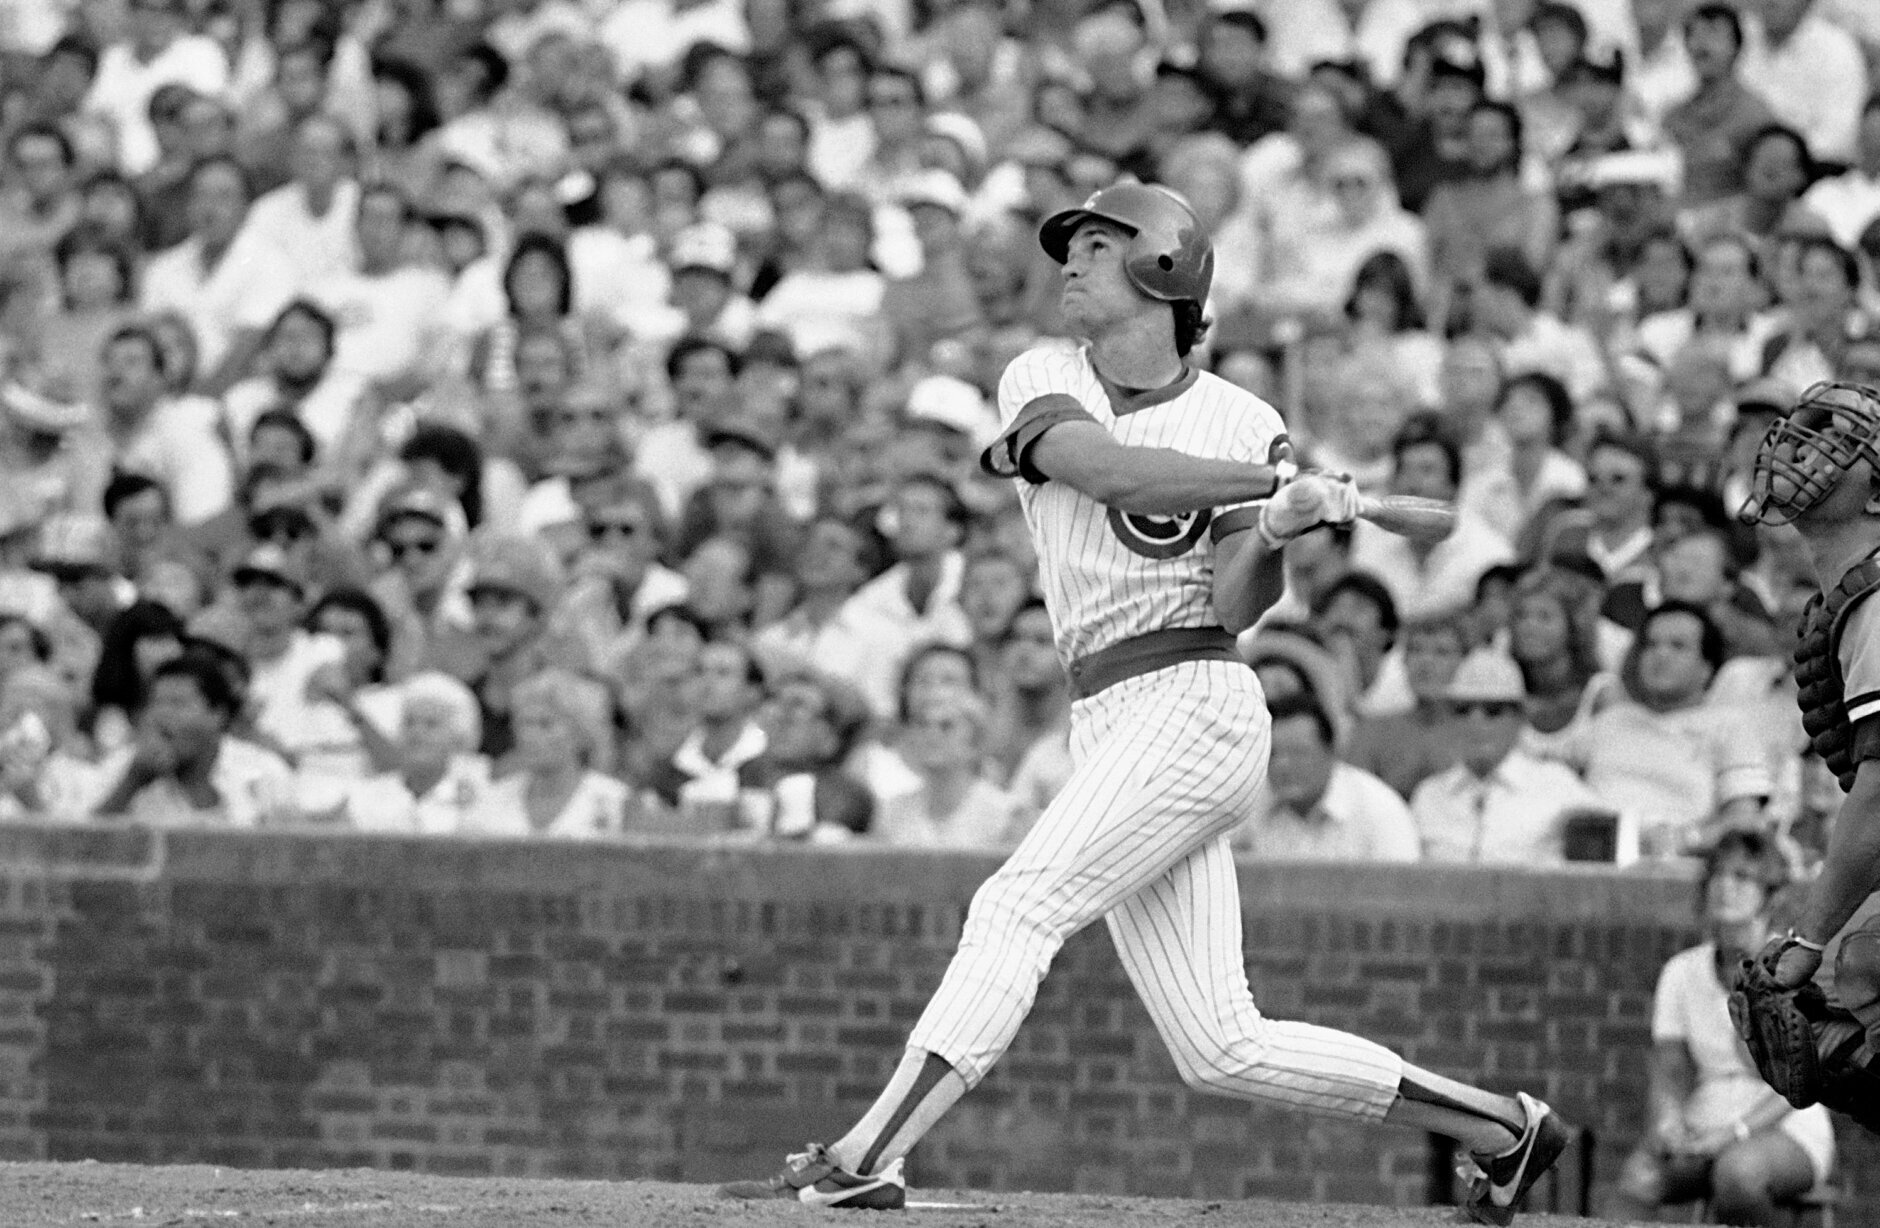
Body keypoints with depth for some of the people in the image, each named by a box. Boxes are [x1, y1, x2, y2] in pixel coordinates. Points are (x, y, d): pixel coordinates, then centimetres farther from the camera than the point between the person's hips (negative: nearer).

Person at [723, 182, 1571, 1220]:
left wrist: (1275, 530, -26)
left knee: (1018, 906, -19)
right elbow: (1112, 473, -12)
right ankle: (1501, 1128, 12)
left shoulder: (1240, 424, 1)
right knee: (1220, 1049, 2)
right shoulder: (1043, 383, 10)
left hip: (1194, 706, -5)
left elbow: (1238, 606, -7)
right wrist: (1280, 486, -16)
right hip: (1111, 733, 5)